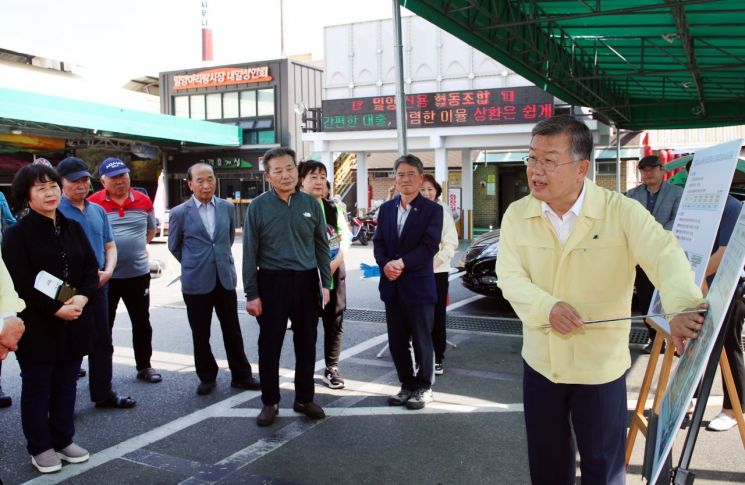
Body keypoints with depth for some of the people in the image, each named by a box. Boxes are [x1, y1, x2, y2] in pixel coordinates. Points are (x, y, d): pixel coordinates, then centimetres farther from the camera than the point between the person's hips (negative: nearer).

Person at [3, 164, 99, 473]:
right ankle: (40, 447, 21)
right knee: (37, 386, 8)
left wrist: (82, 298, -11)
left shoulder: (73, 228, 9)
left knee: (66, 384, 14)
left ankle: (64, 440, 28)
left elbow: (91, 269, 7)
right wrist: (56, 310, -19)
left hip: (74, 323, 5)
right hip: (37, 325, -5)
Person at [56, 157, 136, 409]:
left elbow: (109, 246, 15)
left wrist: (107, 271, -4)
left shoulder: (98, 210, 11)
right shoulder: (55, 211, -8)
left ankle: (103, 392, 27)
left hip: (99, 285, 6)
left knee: (102, 341, 13)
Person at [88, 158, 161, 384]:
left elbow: (151, 229, 18)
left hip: (138, 272, 3)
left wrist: (138, 246, 9)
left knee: (142, 322, 12)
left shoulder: (143, 201, 1)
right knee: (103, 325, 9)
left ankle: (144, 367, 26)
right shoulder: (93, 203, -8)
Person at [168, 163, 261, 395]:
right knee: (201, 334, 9)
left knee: (233, 331, 8)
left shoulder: (228, 207, 2)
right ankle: (207, 377, 25)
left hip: (225, 278, 2)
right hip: (196, 281, -2)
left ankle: (241, 375, 20)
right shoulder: (180, 213, -5)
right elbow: (174, 247, 8)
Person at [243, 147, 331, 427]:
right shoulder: (258, 206, -4)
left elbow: (321, 246, 9)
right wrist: (251, 293, -6)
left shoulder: (310, 204, 4)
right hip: (272, 282, -2)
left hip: (306, 281, 3)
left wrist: (325, 283, 3)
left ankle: (304, 398, 26)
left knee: (306, 344, 11)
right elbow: (250, 252, -3)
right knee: (270, 345, 6)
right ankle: (270, 402, 21)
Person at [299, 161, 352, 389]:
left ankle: (332, 368, 16)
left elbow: (346, 237, 5)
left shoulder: (333, 208, 7)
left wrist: (335, 263, -10)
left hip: (334, 271, 4)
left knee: (334, 319, 5)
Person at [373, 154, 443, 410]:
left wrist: (402, 262, -21)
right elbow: (378, 242, 7)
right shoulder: (386, 208, 11)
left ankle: (424, 387, 22)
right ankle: (407, 384, 27)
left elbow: (430, 245, -14)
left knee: (421, 341, 6)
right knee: (397, 341, 12)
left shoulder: (432, 209, -4)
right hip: (392, 286, 5)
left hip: (419, 285, -5)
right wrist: (385, 264, -12)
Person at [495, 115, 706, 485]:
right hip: (540, 363, 3)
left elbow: (665, 255, -26)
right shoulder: (516, 215, -4)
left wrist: (682, 308, -46)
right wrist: (547, 307, -27)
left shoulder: (622, 211, -14)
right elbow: (509, 276, -8)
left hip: (601, 366, -2)